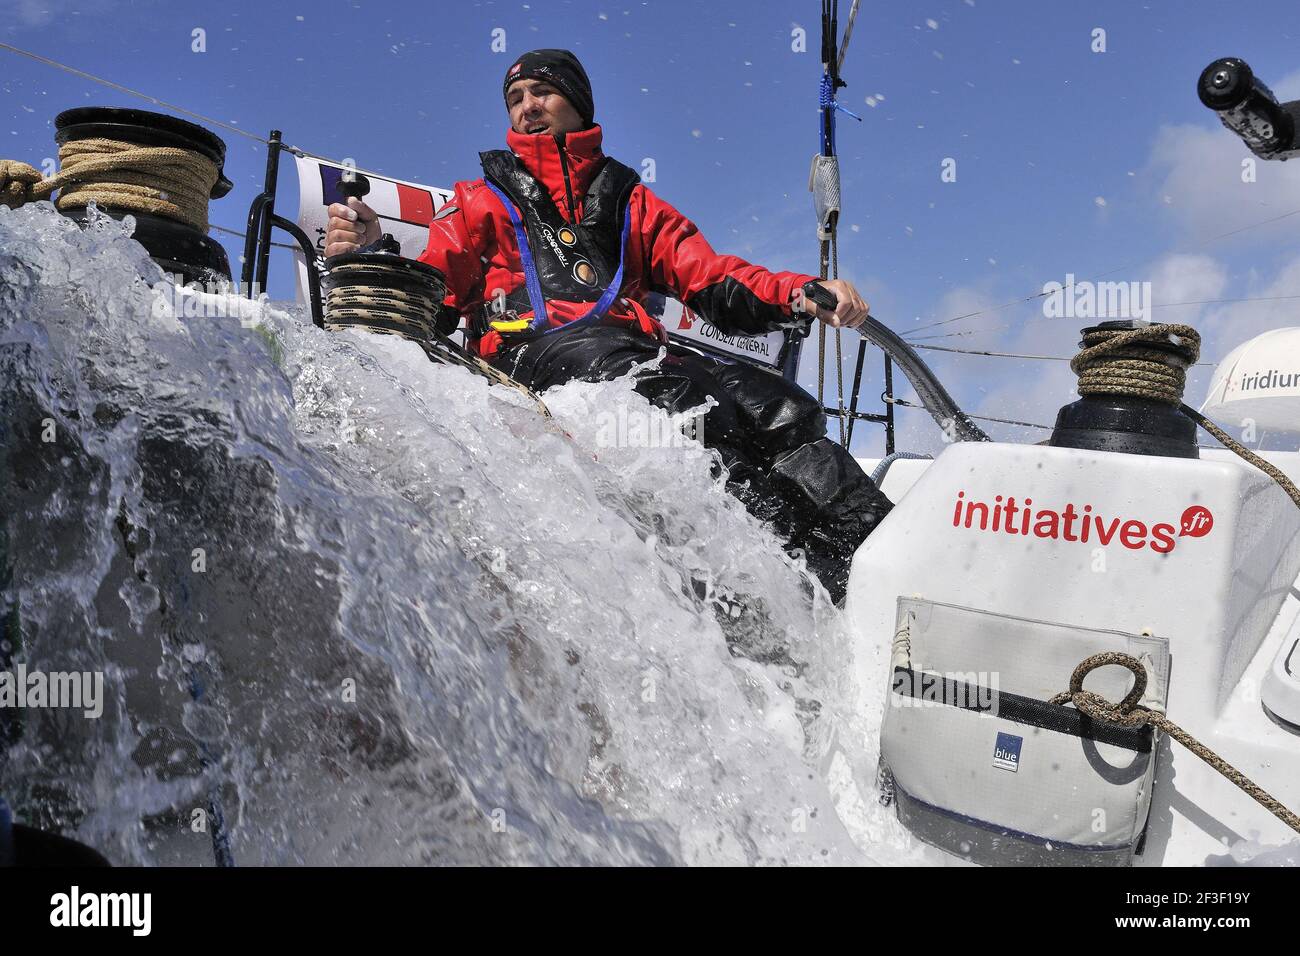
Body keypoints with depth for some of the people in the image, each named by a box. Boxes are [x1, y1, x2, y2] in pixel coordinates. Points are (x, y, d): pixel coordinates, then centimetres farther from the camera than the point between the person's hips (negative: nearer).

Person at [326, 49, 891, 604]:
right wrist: (369, 256, -6)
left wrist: (802, 295, 0)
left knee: (782, 410, -22)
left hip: (637, 352, 4)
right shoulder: (482, 202, 26)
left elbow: (715, 283, 18)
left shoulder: (632, 203, 29)